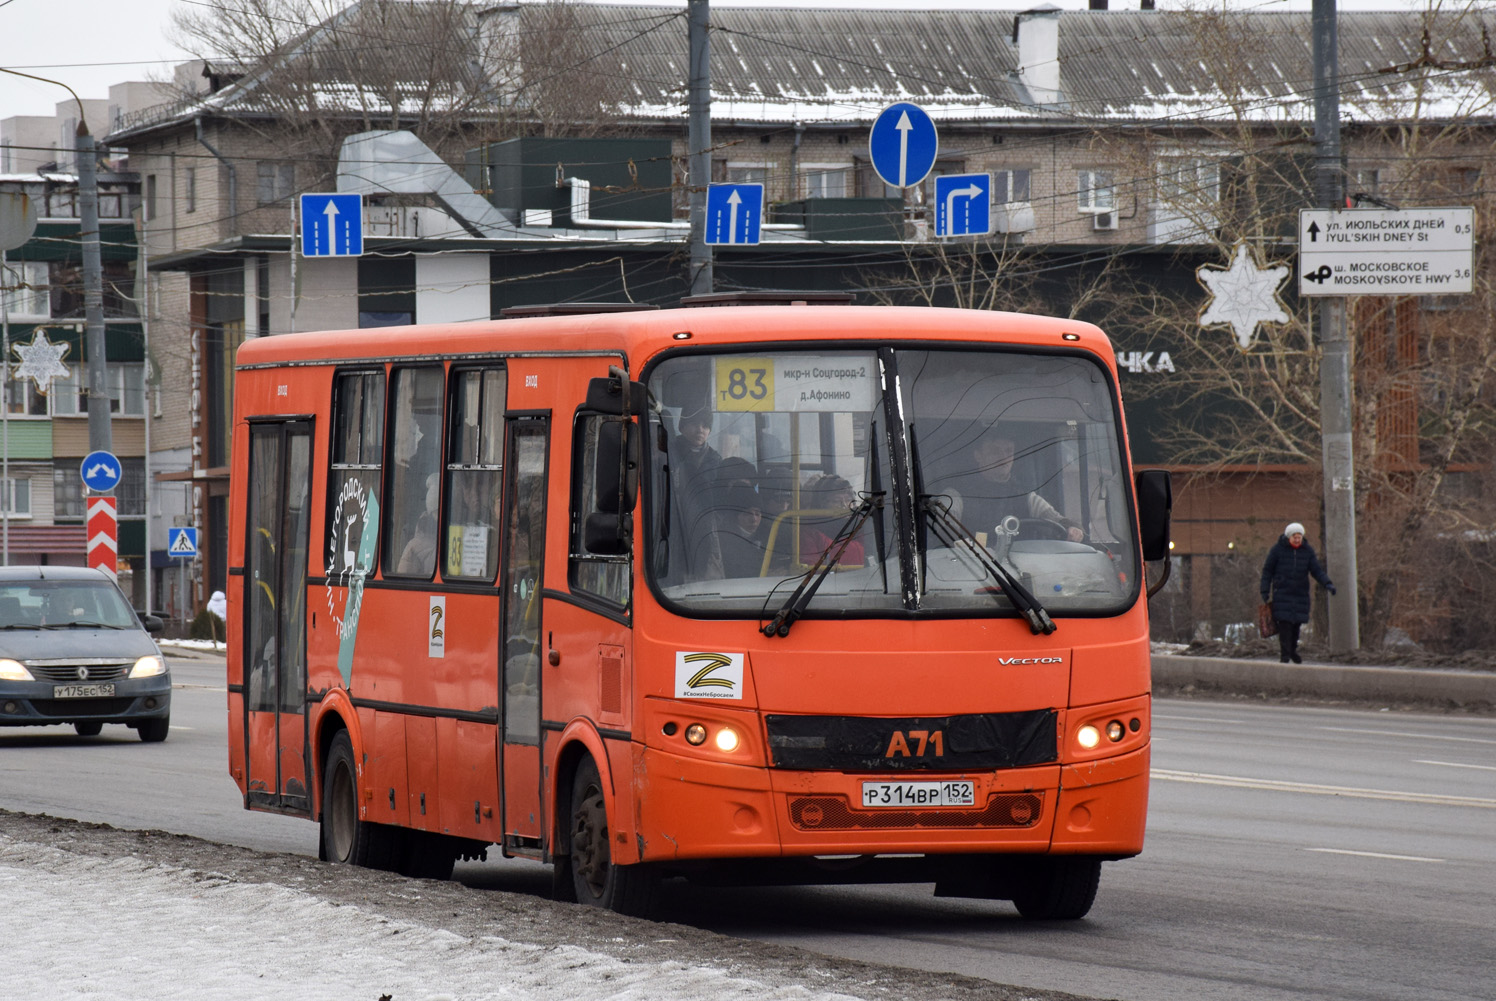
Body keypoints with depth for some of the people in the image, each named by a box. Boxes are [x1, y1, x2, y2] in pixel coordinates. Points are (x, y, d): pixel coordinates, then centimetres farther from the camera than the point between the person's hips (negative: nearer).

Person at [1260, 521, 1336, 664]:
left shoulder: (1307, 550, 3)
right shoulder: (1277, 550, -4)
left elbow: (1317, 570, -1)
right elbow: (1267, 570, 2)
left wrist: (1327, 584, -17)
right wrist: (1265, 591, -3)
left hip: (1300, 593, 3)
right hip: (1282, 592, -3)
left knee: (1297, 622, 5)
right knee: (1285, 623, -11)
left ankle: (1292, 650, 24)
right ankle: (1284, 653, -6)